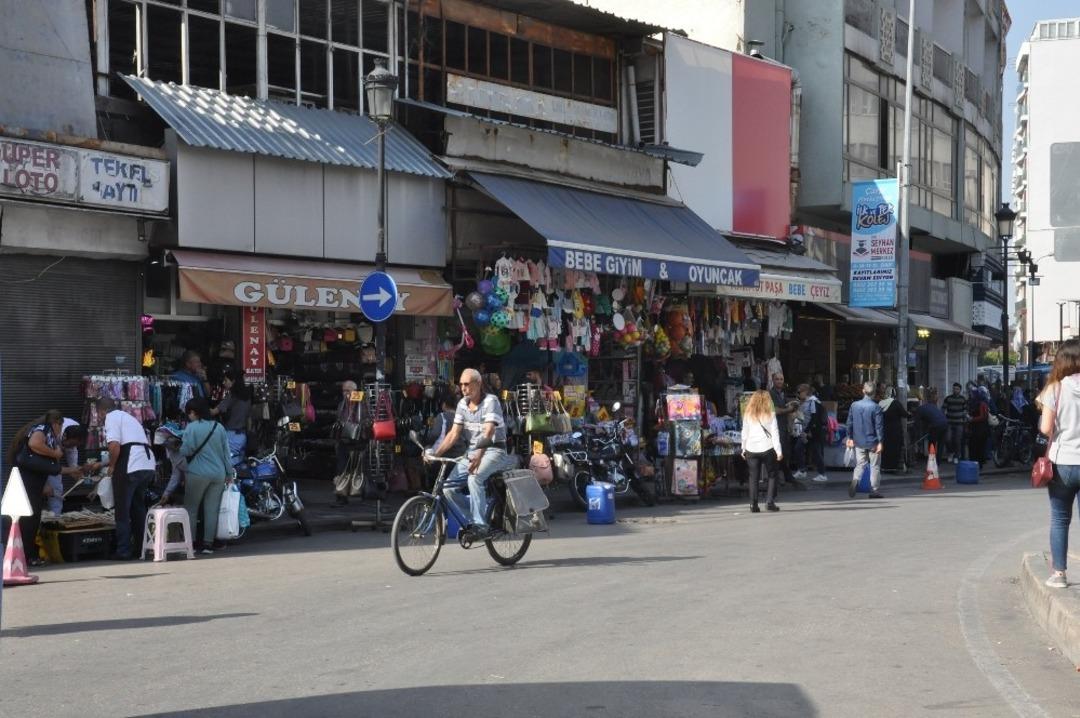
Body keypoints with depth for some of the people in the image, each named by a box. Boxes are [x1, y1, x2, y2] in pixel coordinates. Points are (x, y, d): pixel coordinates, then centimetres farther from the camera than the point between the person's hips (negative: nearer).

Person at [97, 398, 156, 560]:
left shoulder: (111, 418, 0)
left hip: (131, 467, -8)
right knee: (139, 508, 19)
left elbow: (114, 445, -16)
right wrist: (101, 464, 39)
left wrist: (111, 466, 0)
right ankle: (143, 547, 21)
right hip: (149, 466, 8)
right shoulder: (128, 416, 27)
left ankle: (124, 551, 4)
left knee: (123, 511, 3)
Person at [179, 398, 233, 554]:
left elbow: (186, 450, -12)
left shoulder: (192, 427, -8)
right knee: (212, 509, 6)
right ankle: (208, 543, 7)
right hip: (218, 474, 4)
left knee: (191, 508, 6)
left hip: (198, 473, -4)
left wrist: (179, 447, 10)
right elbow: (226, 452, 8)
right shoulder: (219, 427, 6)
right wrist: (229, 473, 15)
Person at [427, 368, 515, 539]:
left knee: (475, 478, -33)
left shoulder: (491, 401, -15)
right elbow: (454, 433, 4)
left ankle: (481, 525, -31)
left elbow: (488, 431, -28)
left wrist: (479, 456, -42)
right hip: (472, 451, 7)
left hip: (494, 450, -7)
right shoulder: (462, 404, 6)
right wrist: (436, 453, -10)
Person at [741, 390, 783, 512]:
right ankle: (770, 501, -1)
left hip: (751, 449, 2)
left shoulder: (748, 415, 4)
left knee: (754, 477, 6)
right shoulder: (770, 415, -2)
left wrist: (744, 449, 16)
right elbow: (775, 433, -5)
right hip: (767, 448, -2)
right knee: (772, 476, 10)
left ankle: (753, 505, 0)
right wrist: (779, 451, -4)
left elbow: (745, 433, 7)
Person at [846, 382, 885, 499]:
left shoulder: (854, 405, 0)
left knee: (860, 465, 10)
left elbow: (849, 423, 6)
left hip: (859, 441, 3)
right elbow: (879, 426, -12)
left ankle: (855, 480, -19)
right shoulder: (876, 407, -12)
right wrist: (880, 442, -8)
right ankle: (875, 491, 9)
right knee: (875, 466, 7)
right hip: (873, 441, -3)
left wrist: (850, 437, 16)